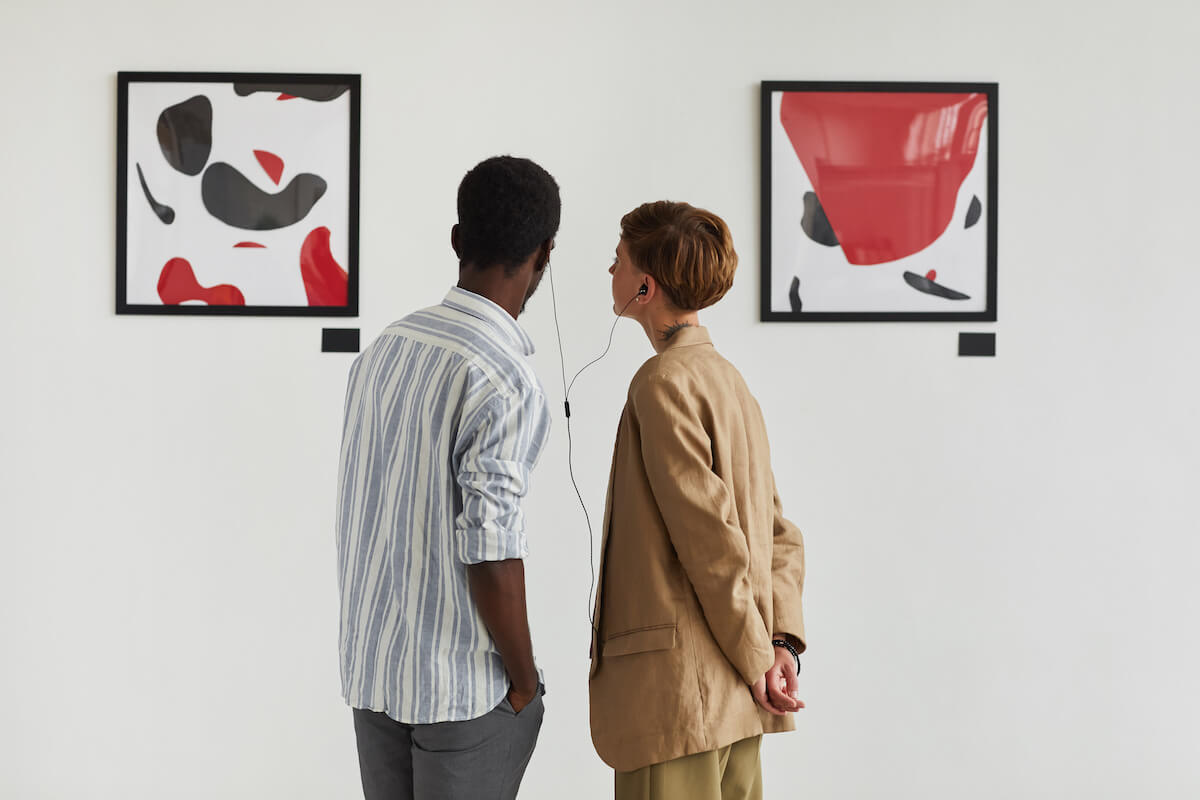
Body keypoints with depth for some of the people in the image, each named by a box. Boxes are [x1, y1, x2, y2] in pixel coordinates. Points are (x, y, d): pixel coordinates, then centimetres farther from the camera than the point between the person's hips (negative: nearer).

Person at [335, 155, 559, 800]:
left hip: (371, 670, 7)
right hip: (463, 684, -7)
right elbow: (489, 552, -21)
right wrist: (524, 682, -7)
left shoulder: (384, 348, 4)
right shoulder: (505, 382, -19)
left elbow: (359, 512, 9)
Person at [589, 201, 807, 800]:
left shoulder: (665, 381, -12)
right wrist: (783, 639, 4)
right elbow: (780, 535, 14)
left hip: (677, 686, -9)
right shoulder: (730, 380, 17)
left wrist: (756, 659, -10)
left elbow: (711, 538, -16)